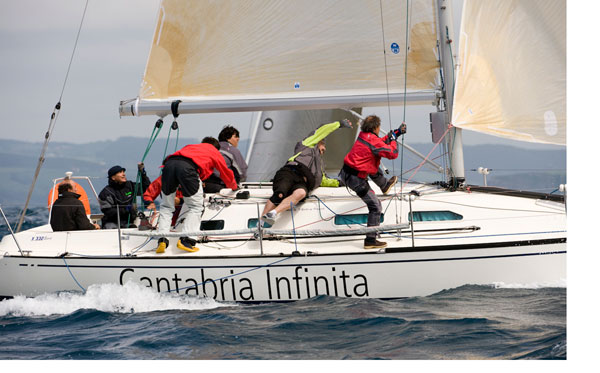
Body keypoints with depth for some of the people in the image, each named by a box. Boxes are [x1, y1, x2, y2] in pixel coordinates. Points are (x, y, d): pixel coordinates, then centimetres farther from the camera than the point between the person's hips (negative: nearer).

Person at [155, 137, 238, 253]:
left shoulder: (190, 147, 43)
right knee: (196, 207, 9)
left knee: (167, 207, 18)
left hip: (169, 164, 4)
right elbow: (226, 174, 41)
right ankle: (185, 240, -8)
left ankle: (162, 239, 1)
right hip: (188, 167, -4)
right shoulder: (215, 152, 32)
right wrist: (234, 187, 63)